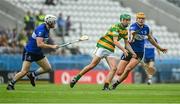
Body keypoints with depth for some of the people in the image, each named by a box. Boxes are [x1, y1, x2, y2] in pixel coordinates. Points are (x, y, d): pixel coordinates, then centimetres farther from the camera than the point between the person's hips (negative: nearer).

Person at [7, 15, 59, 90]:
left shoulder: (46, 29, 4)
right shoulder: (41, 29, -24)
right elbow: (39, 44, -33)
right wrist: (52, 46, -29)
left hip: (38, 52, 9)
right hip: (29, 52, -9)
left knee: (48, 68, 4)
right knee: (24, 72, -12)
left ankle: (32, 75, 19)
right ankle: (11, 84, 2)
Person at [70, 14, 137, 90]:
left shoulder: (125, 31, 11)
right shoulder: (116, 27, -15)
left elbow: (127, 43, 19)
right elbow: (115, 41, -23)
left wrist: (132, 52, 7)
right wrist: (123, 50, -31)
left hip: (110, 51, 7)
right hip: (102, 47, -7)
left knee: (114, 68, -12)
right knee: (92, 65, -11)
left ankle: (106, 86, -11)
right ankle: (76, 78, 2)